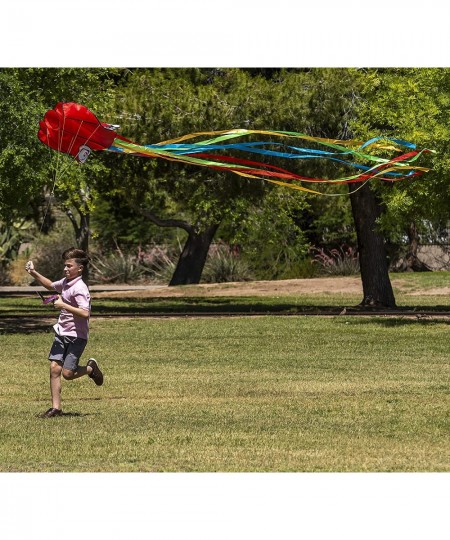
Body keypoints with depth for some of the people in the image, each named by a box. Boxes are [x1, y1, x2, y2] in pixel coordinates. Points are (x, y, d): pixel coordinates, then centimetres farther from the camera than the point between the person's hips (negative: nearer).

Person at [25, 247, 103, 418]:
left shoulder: (79, 288, -19)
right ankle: (56, 407, 4)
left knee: (67, 373, -9)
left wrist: (64, 305, -26)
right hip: (61, 333, 8)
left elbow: (85, 313, -30)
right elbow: (50, 285, 31)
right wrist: (34, 273, 19)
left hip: (77, 336, -8)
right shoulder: (65, 283, 8)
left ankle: (91, 368, 21)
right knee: (54, 368, -1)